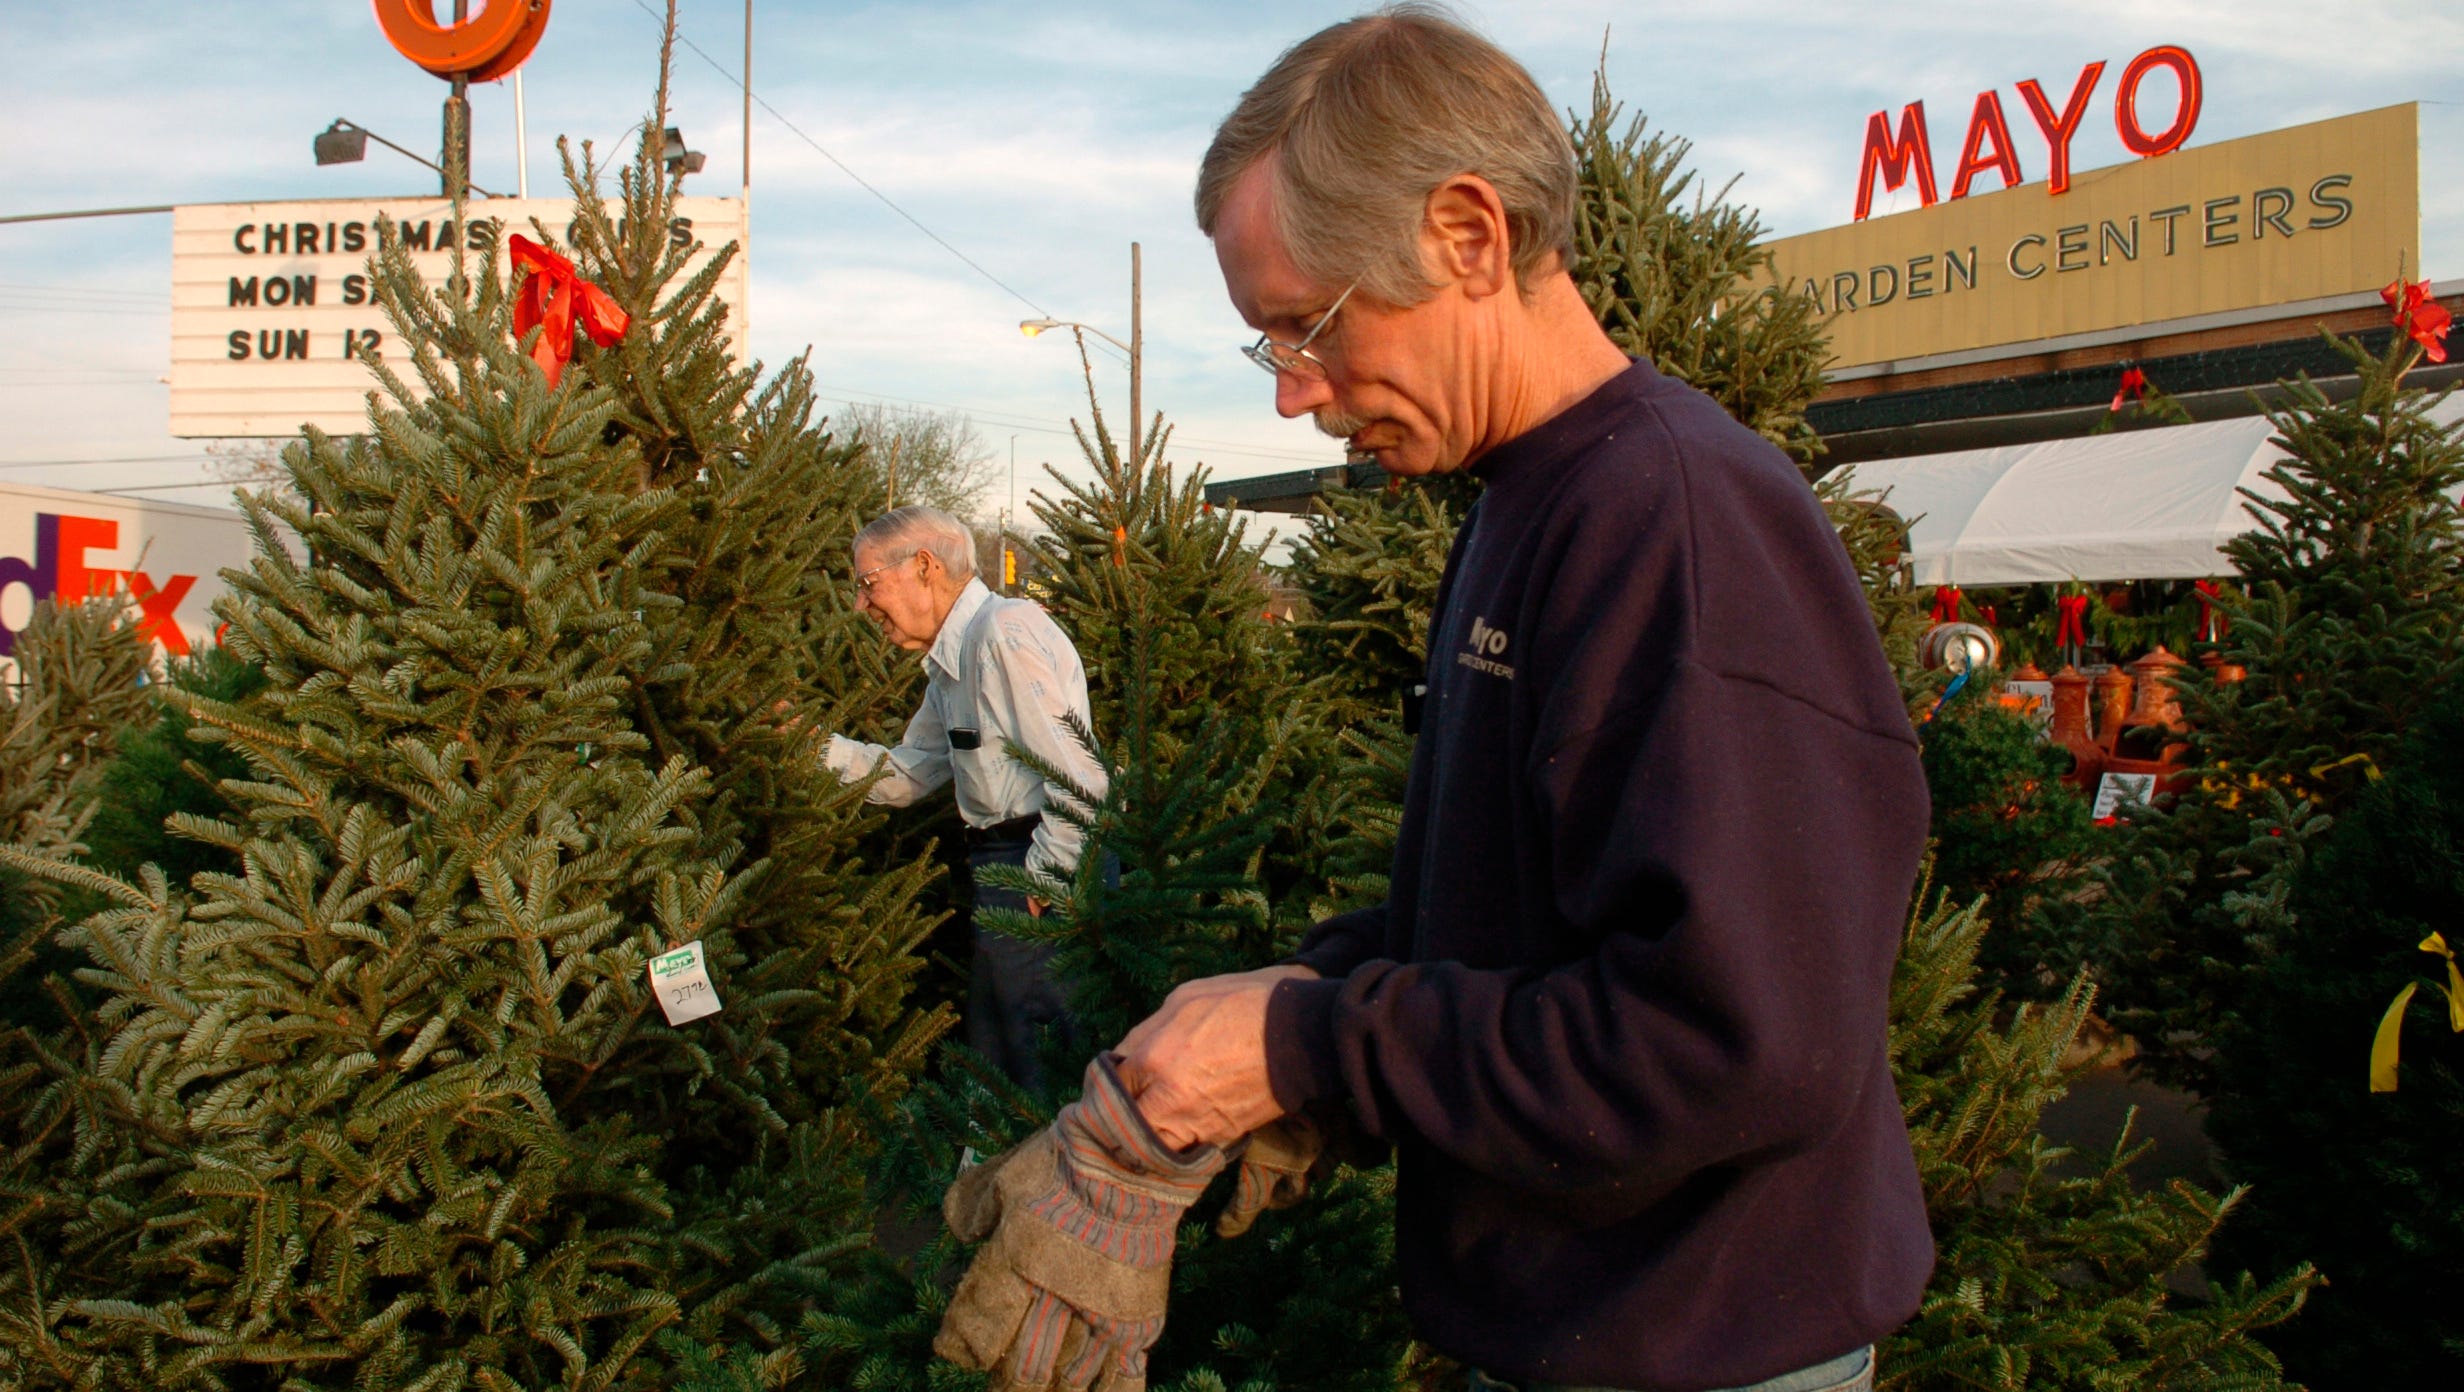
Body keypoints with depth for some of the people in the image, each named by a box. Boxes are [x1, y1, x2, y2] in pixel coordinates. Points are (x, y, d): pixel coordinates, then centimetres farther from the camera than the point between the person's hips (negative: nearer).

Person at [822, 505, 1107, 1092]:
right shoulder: (950, 663, 17)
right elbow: (909, 774, 23)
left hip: (1048, 868, -10)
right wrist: (822, 747, 10)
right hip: (997, 863, 11)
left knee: (1044, 1065, -4)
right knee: (992, 1059, 19)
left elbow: (1076, 772, -22)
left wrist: (1043, 876, -18)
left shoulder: (1006, 632, -16)